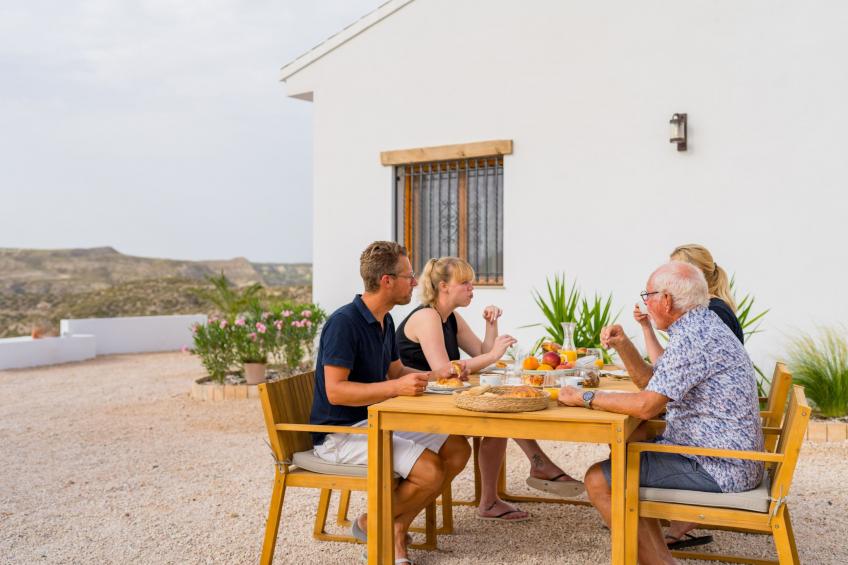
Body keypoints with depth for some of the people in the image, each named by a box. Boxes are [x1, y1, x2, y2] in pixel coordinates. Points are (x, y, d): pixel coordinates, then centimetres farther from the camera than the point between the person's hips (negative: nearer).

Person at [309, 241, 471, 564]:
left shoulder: (384, 321, 10)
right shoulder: (344, 323, -20)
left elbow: (396, 371, 21)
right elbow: (335, 391, -25)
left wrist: (436, 375, 3)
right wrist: (396, 387, -30)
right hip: (340, 433, -9)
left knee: (457, 450, -1)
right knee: (429, 470, -24)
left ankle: (396, 530, 8)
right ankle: (372, 524, 3)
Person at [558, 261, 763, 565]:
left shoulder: (694, 337, -22)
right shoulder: (700, 327, 12)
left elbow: (647, 406, -27)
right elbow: (650, 380, 18)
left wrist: (585, 398, -16)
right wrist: (623, 345, 3)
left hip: (717, 468, -11)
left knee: (598, 479, -13)